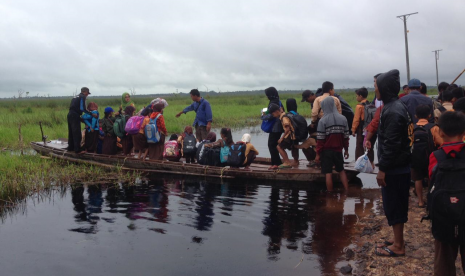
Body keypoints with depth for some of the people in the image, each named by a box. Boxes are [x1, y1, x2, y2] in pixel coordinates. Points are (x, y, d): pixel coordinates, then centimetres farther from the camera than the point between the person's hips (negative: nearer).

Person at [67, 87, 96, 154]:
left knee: (71, 132, 17)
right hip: (75, 116, -9)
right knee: (77, 133, -6)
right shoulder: (82, 97, -5)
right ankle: (77, 150, -4)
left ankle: (70, 147, 25)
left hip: (70, 115, 9)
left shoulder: (76, 97, 21)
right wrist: (92, 114, -11)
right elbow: (83, 109, -15)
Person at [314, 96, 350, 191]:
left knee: (328, 173, 3)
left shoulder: (323, 120, -12)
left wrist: (318, 154, -5)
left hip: (326, 151, -4)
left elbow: (320, 139, -12)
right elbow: (346, 136, 2)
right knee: (341, 171, 19)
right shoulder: (343, 119, -3)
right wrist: (346, 150, 14)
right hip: (338, 150, 4)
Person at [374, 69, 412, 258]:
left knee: (393, 206, 0)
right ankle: (398, 241, 29)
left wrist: (382, 168, -19)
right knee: (396, 206, 17)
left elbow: (391, 144, -24)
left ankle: (398, 246, 11)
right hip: (399, 166, 10)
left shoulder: (393, 111, -21)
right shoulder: (396, 106, 12)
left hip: (394, 169, -10)